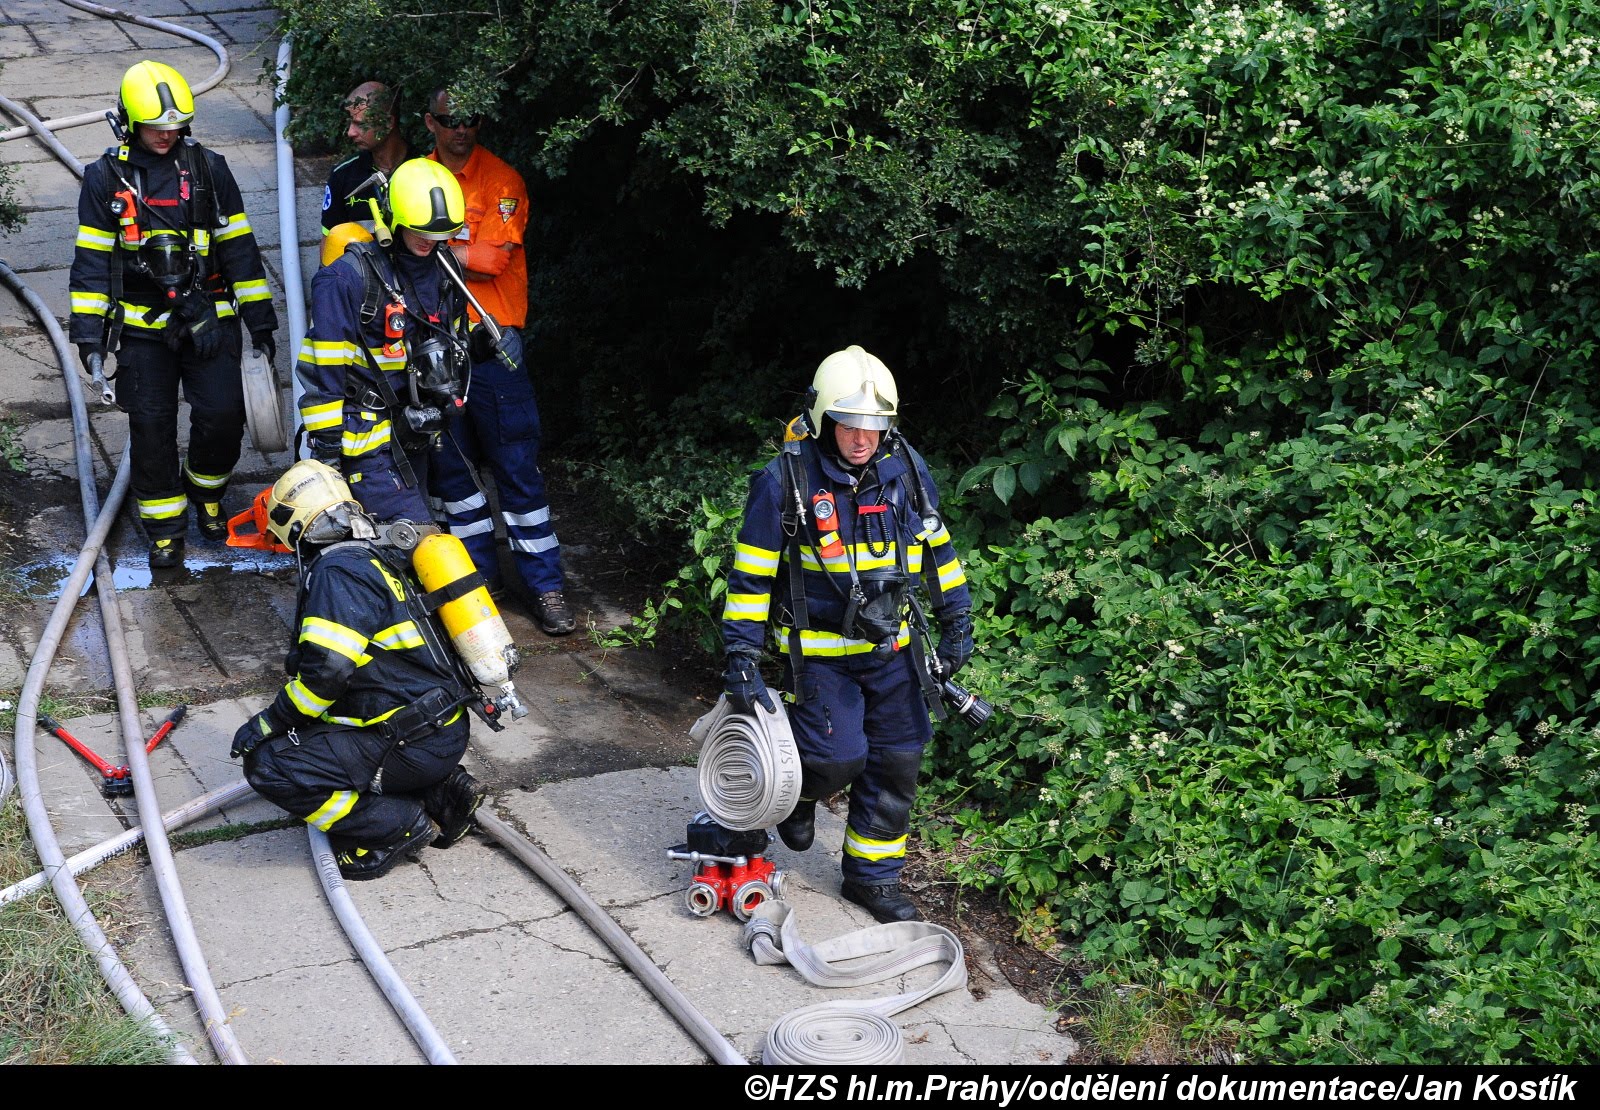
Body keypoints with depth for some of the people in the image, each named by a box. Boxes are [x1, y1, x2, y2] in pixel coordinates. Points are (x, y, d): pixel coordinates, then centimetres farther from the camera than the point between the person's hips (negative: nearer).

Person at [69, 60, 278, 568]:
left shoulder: (208, 169, 3)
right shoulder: (105, 177, 1)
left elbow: (238, 247, 6)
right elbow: (92, 258, 2)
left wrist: (259, 317, 5)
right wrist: (89, 329, -3)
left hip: (209, 317, 1)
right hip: (142, 325, 0)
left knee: (222, 416, -6)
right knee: (151, 426, -1)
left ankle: (205, 490, 24)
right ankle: (164, 525, 13)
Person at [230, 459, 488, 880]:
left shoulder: (336, 571, -13)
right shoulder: (378, 558, 17)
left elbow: (325, 671, -21)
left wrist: (268, 723, -7)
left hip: (414, 746, -9)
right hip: (448, 730, 9)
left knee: (268, 764, -10)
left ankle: (398, 826, -5)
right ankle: (442, 792, 13)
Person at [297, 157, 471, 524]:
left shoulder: (443, 272, 8)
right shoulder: (348, 278, -15)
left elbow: (454, 347, 24)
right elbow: (321, 370, -14)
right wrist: (325, 449, -15)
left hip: (416, 437, 8)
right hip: (368, 441, -8)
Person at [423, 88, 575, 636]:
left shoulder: (501, 180, -5)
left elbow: (490, 257, -16)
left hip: (491, 342, -5)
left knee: (516, 463, -3)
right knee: (449, 461, 12)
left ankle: (545, 582, 2)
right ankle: (478, 567, 26)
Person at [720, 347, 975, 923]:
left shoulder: (906, 470, -4)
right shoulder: (785, 481, -16)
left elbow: (937, 547, 11)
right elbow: (750, 575, -11)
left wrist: (957, 623, 11)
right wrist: (742, 660, -14)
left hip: (891, 646, 5)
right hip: (820, 651, -4)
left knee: (897, 761, 7)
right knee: (838, 757, -14)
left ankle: (872, 876, 26)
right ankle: (797, 791, 23)